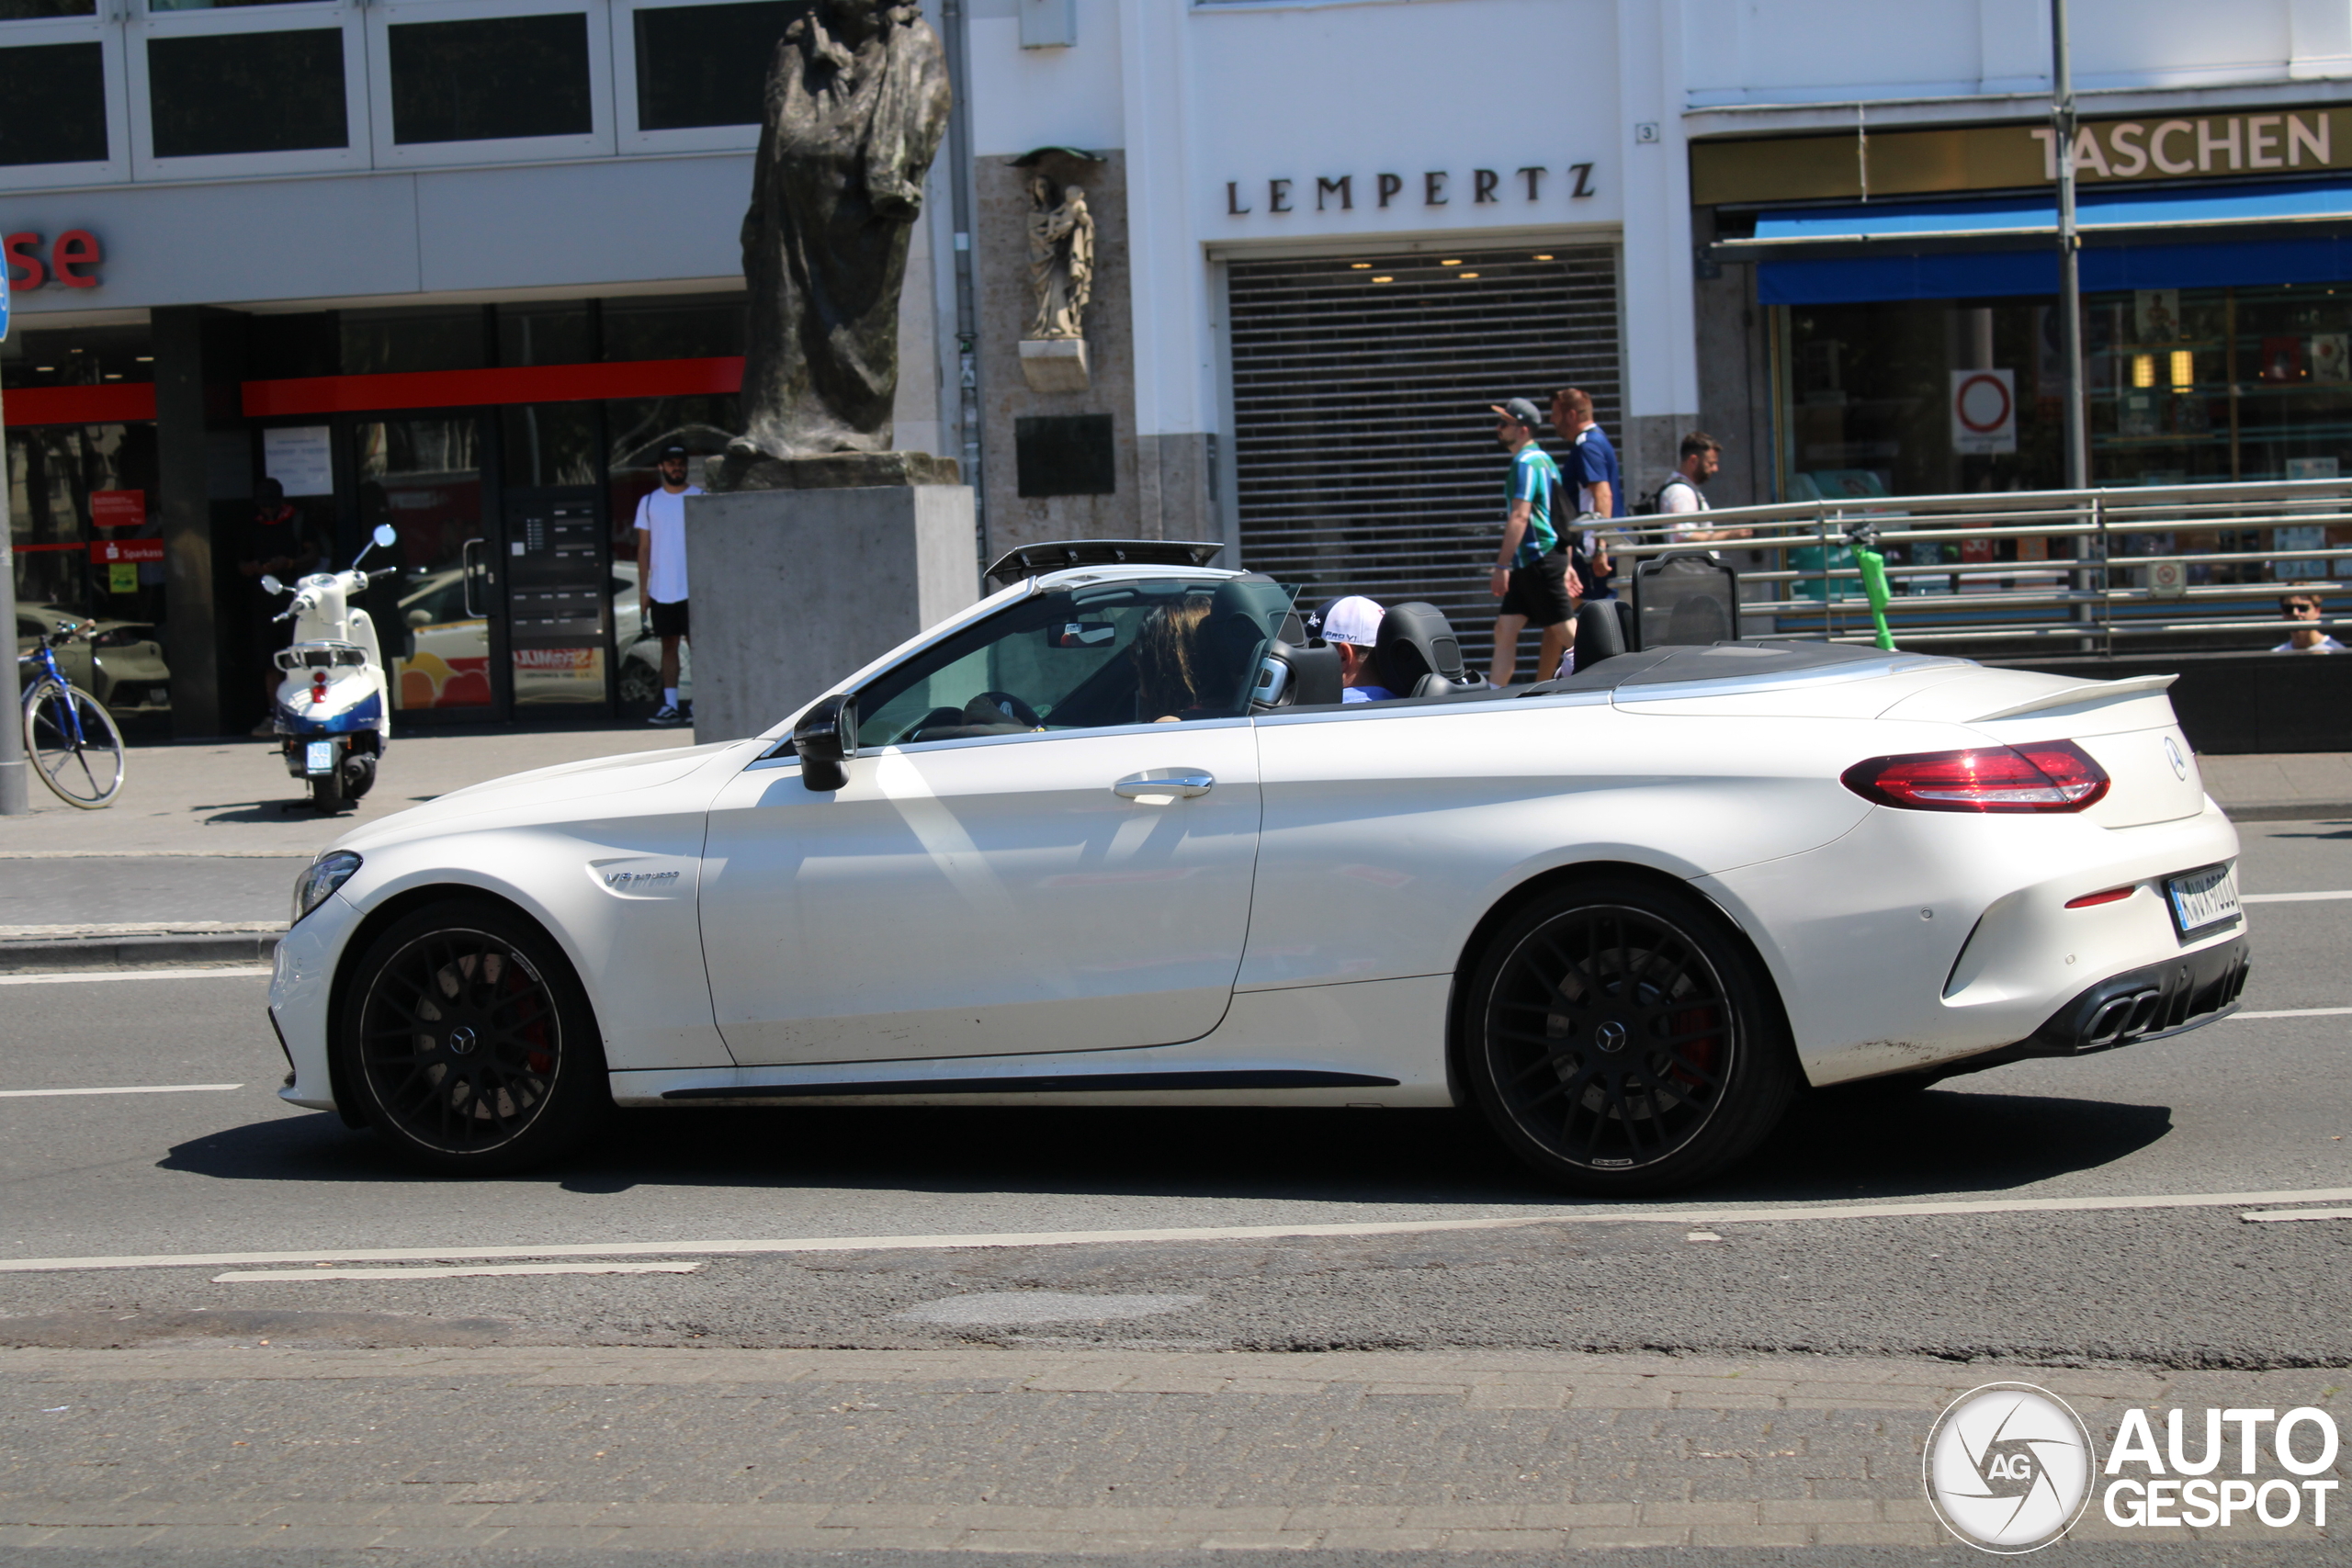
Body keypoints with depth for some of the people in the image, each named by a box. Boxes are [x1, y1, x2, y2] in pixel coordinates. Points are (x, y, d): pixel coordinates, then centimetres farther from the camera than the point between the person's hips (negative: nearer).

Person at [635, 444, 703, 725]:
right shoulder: (649, 502, 10)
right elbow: (644, 548, 10)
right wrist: (643, 589, 5)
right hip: (661, 591, 3)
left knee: (697, 644, -5)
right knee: (668, 646, 6)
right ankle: (670, 705, 7)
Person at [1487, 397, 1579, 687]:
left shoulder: (1527, 462, -13)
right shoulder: (1541, 459, 18)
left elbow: (1520, 516, -21)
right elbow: (1561, 516, 21)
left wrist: (1502, 566, -22)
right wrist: (1566, 564, 23)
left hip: (1540, 558, -10)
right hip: (1528, 563, 10)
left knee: (1565, 631, -6)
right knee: (1505, 630, 6)